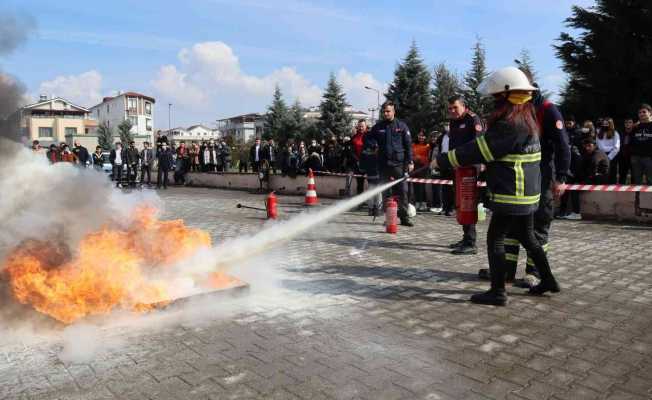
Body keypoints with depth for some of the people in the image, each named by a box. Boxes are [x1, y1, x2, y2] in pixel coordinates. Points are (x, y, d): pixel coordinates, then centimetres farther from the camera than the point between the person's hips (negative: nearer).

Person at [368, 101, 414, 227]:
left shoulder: (401, 126, 5)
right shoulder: (377, 127, 9)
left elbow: (408, 144, 3)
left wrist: (410, 162, -3)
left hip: (399, 163, -2)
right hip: (383, 163, 2)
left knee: (402, 190, -3)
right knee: (385, 192, 5)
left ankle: (404, 217, 3)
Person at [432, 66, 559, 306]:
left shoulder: (512, 125, -21)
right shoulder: (525, 119, 11)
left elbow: (479, 150, -19)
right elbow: (489, 148, 17)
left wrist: (442, 160, -13)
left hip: (512, 195, -10)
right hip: (527, 194, 10)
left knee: (495, 239, -2)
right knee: (527, 237, 20)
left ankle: (497, 292, 4)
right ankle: (547, 280, 31)